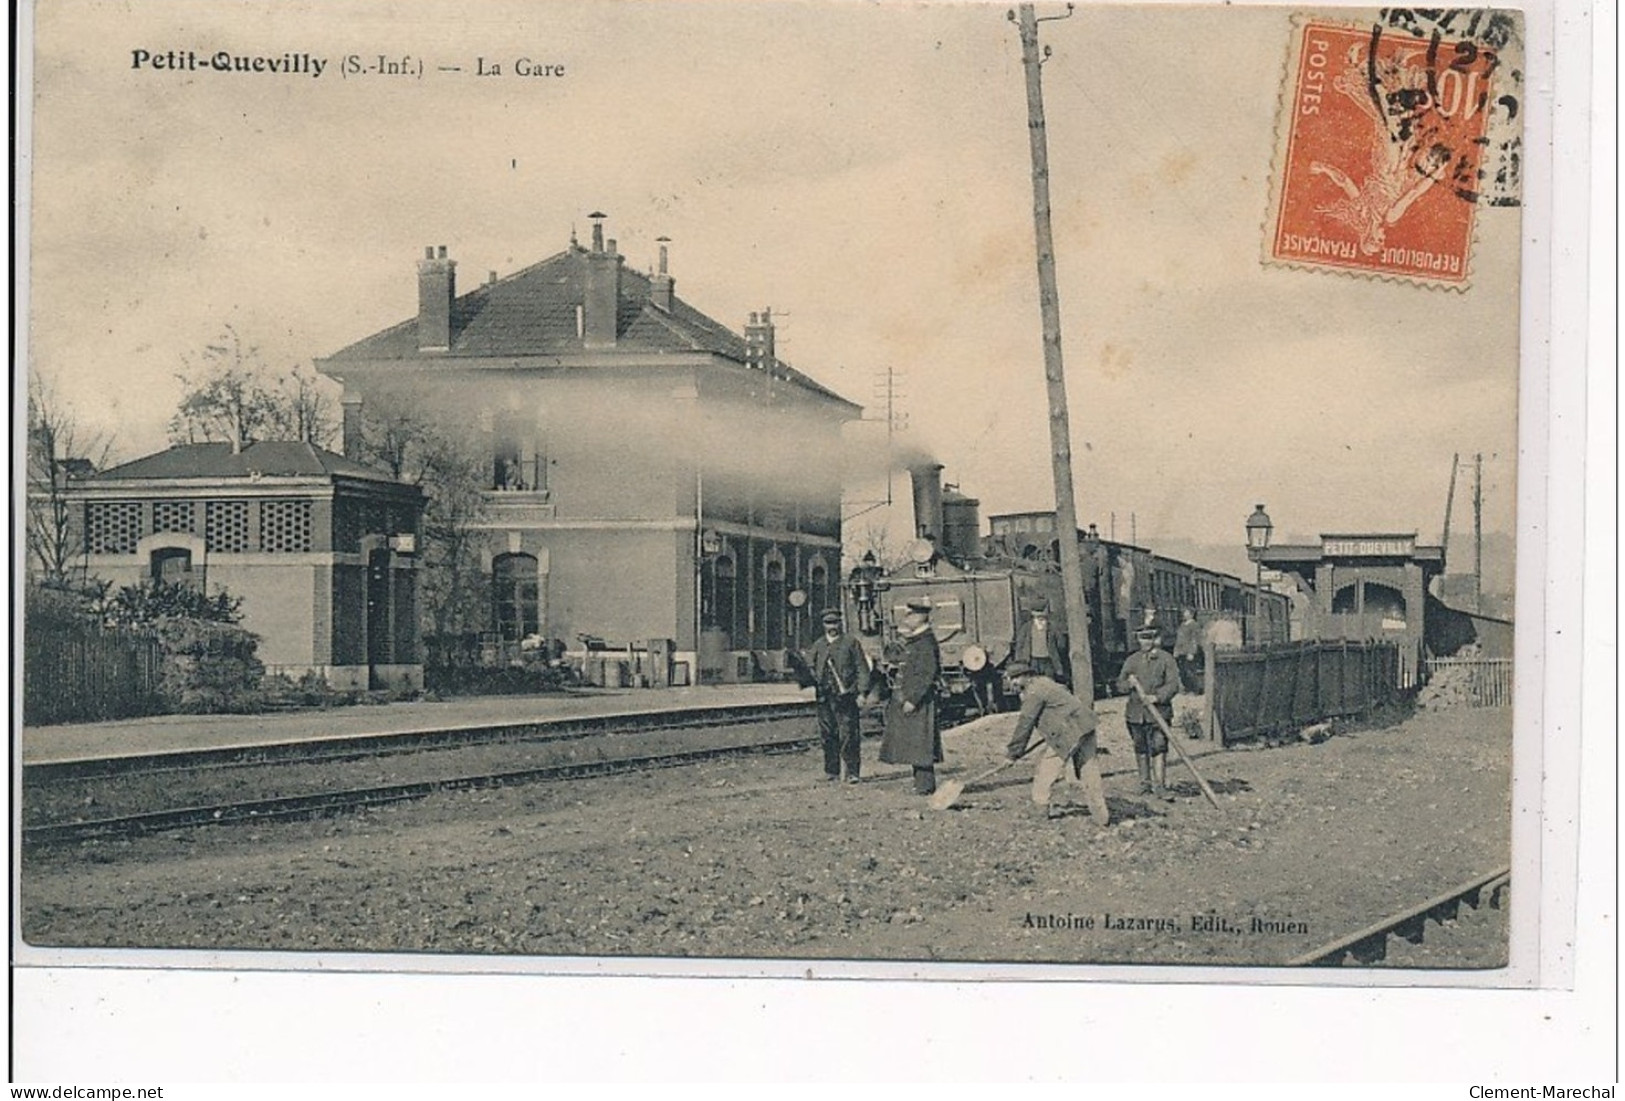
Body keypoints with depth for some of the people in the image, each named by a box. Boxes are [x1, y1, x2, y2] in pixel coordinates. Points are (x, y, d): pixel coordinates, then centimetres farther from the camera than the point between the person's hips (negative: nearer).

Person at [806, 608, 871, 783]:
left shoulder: (850, 642, 6)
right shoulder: (818, 646, 17)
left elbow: (861, 668, 2)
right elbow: (811, 669, 21)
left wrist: (863, 690, -8)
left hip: (845, 696, -4)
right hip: (824, 697, 4)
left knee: (848, 734, -8)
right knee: (827, 735, 5)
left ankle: (852, 772, -5)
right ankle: (831, 771, 14)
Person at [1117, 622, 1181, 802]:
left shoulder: (1166, 659, 1)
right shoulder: (1132, 660, 12)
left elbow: (1173, 684, -6)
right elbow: (1120, 683, 15)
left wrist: (1158, 696, -20)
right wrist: (1128, 684, -8)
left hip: (1159, 711, -4)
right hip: (1136, 711, 4)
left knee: (1159, 747, -10)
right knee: (1141, 749, 11)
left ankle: (1159, 785, -9)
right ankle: (1145, 783, 23)